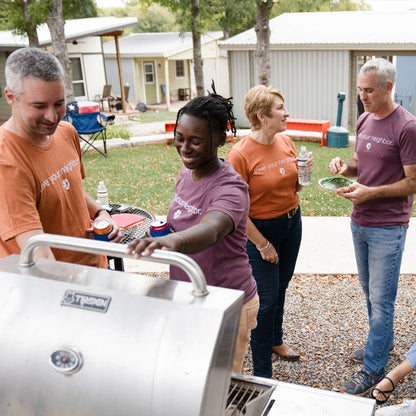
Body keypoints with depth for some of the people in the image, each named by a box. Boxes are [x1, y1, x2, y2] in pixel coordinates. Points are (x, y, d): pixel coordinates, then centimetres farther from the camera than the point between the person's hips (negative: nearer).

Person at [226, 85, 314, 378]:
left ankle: (275, 340, 47)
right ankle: (262, 373, 17)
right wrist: (263, 245, -14)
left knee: (280, 288, 22)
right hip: (261, 230, -6)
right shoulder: (240, 154, -22)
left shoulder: (286, 142, -1)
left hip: (292, 222, 6)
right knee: (266, 300, 1)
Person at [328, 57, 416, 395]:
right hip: (359, 222, 7)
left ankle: (373, 369, 13)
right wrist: (344, 166, -3)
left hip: (388, 227, -7)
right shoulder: (364, 120, 7)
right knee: (369, 291, 20)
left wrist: (370, 192, -22)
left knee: (381, 299, 2)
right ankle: (382, 341, 40)